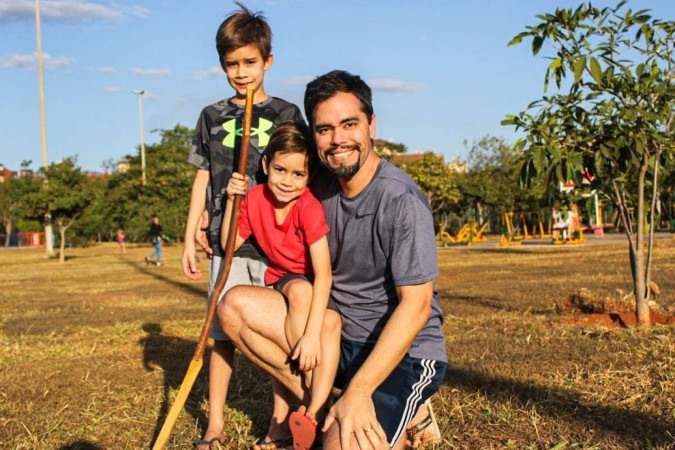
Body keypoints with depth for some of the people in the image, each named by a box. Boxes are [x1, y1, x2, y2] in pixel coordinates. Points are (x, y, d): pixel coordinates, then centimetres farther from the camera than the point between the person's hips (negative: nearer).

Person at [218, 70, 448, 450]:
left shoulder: (402, 201, -19)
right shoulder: (323, 187, 2)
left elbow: (416, 306, -22)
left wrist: (358, 390, -26)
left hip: (403, 352, -7)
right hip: (341, 333, 7)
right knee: (236, 305, -8)